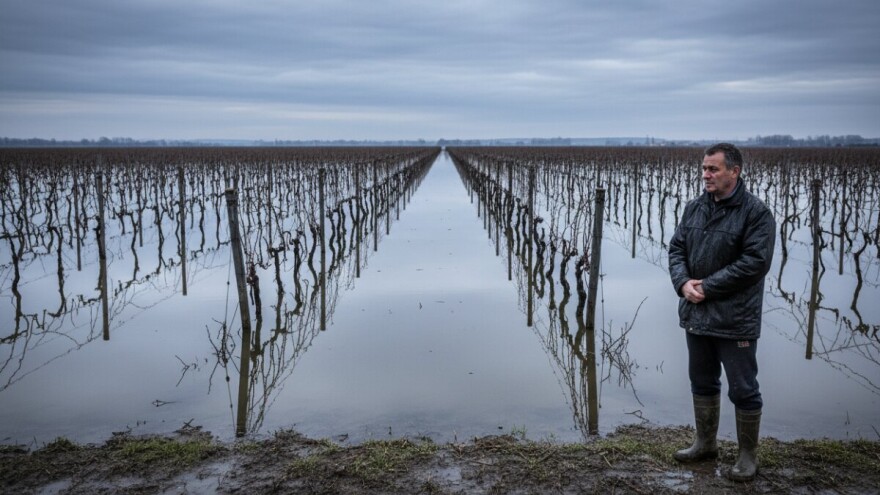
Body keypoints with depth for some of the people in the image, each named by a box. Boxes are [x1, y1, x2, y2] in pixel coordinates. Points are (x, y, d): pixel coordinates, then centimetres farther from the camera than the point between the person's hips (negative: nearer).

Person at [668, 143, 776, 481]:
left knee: (743, 389, 5)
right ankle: (705, 443, 35)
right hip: (696, 314, 6)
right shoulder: (694, 208, 7)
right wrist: (683, 283, -11)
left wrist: (708, 287, -18)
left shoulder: (755, 212, -12)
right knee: (702, 382, 18)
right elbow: (676, 248, 8)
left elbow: (755, 262, -19)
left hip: (735, 319, -6)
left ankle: (748, 455, 21)